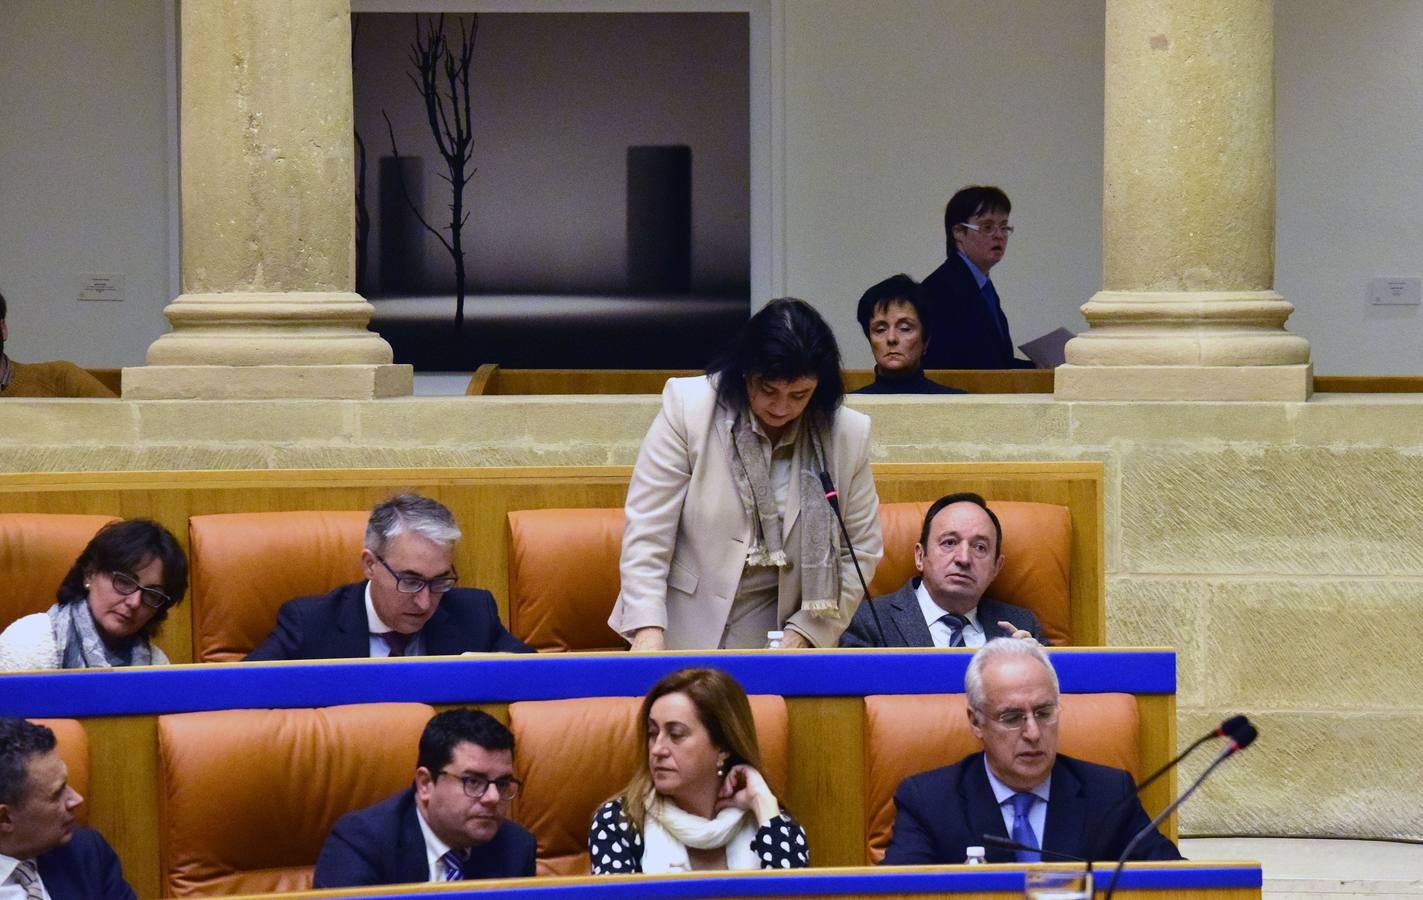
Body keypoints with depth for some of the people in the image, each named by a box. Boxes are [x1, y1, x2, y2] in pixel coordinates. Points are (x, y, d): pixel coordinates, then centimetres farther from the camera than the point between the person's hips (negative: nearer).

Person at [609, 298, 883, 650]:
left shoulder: (849, 434, -4)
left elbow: (860, 551, 4)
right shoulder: (686, 409, -9)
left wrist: (804, 635, -7)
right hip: (682, 637, -1)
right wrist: (648, 633, -20)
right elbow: (646, 532, -10)